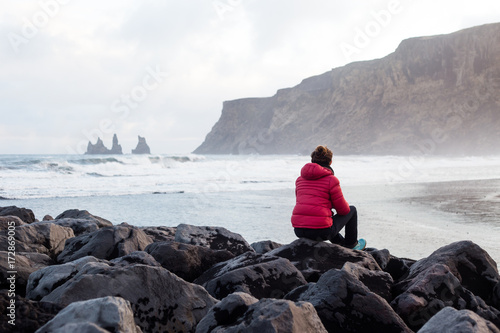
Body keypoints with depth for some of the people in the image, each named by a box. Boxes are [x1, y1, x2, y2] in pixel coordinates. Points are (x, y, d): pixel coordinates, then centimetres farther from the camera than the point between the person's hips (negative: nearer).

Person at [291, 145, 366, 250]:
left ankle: (340, 243, 51)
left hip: (299, 230, 6)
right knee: (352, 210, 21)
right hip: (321, 232, -6)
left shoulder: (300, 179, 11)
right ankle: (351, 245, 35)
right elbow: (343, 209, -2)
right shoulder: (331, 180, -7)